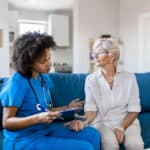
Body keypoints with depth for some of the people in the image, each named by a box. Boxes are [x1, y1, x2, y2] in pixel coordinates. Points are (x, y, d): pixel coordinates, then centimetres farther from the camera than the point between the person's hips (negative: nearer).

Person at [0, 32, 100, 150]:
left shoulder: (44, 78, 9)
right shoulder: (17, 82, -16)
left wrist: (67, 108, 3)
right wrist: (38, 118, -28)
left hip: (46, 131, 8)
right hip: (24, 139, -8)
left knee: (93, 134, 0)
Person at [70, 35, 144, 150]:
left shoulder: (129, 77, -2)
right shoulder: (91, 79, -2)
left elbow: (134, 110, -2)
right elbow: (91, 108, -9)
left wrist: (121, 127, -16)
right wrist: (83, 122, -29)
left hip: (127, 122, 1)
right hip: (102, 122, 0)